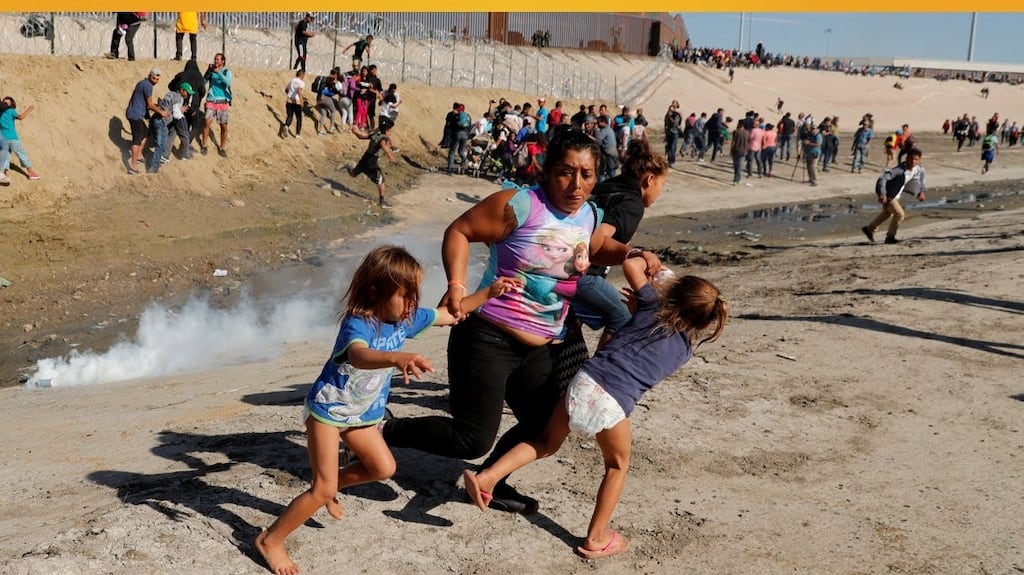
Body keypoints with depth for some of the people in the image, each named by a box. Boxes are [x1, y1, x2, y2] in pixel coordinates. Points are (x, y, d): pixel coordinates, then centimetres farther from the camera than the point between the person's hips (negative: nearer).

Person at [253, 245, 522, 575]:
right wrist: (398, 358, -76)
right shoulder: (357, 325, -33)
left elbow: (450, 315, 5)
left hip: (360, 414, 8)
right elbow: (359, 356, -56)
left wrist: (489, 293, -5)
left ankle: (331, 486, 39)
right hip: (328, 409, -8)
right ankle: (269, 541, 7)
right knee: (323, 490, -9)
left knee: (383, 468, 17)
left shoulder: (405, 318, -9)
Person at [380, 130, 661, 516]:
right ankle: (387, 431, 12)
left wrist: (631, 254, 7)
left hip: (539, 350, 8)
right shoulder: (520, 205, -16)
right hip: (488, 339, -8)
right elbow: (459, 231, -11)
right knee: (473, 440, -8)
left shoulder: (590, 216, 6)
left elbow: (597, 251, 27)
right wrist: (456, 286, -24)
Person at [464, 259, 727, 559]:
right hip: (613, 404, -2)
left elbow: (630, 265, 18)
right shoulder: (686, 348, 15)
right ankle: (596, 538, 26)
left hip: (585, 380, 2)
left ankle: (488, 476, 10)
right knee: (617, 466, 24)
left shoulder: (653, 305, 13)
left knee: (547, 442, 24)